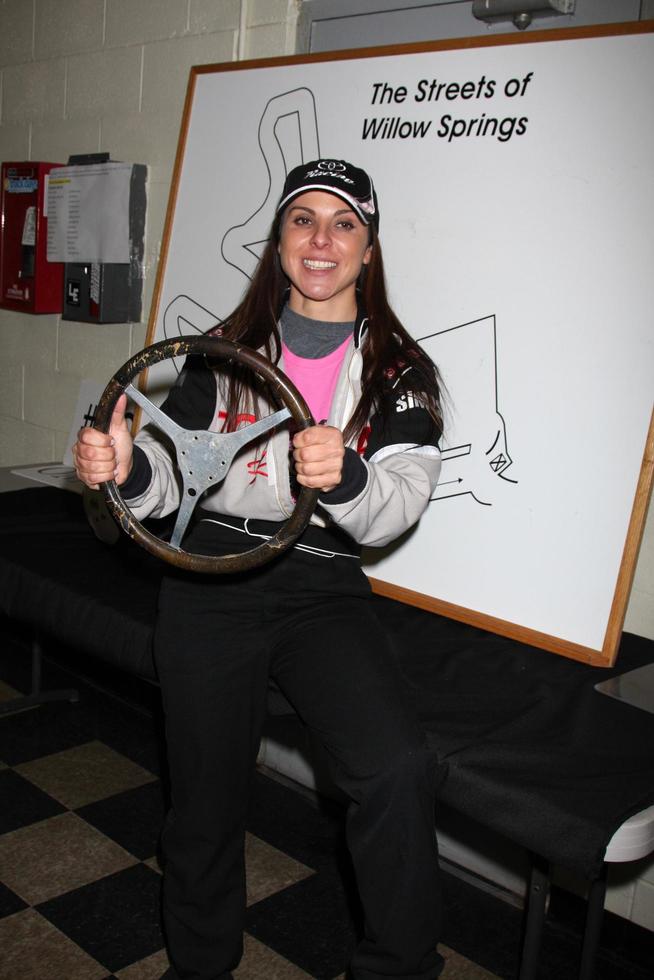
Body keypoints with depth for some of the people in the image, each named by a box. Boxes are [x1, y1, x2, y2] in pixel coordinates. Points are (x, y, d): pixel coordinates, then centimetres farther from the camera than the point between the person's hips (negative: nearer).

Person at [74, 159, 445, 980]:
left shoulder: (401, 372, 2)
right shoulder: (226, 351, 5)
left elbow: (392, 510, -9)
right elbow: (170, 476, 2)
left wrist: (343, 477, -31)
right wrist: (126, 467, -21)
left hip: (323, 591, 0)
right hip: (209, 586, 1)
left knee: (398, 770, -23)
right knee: (205, 805, 9)